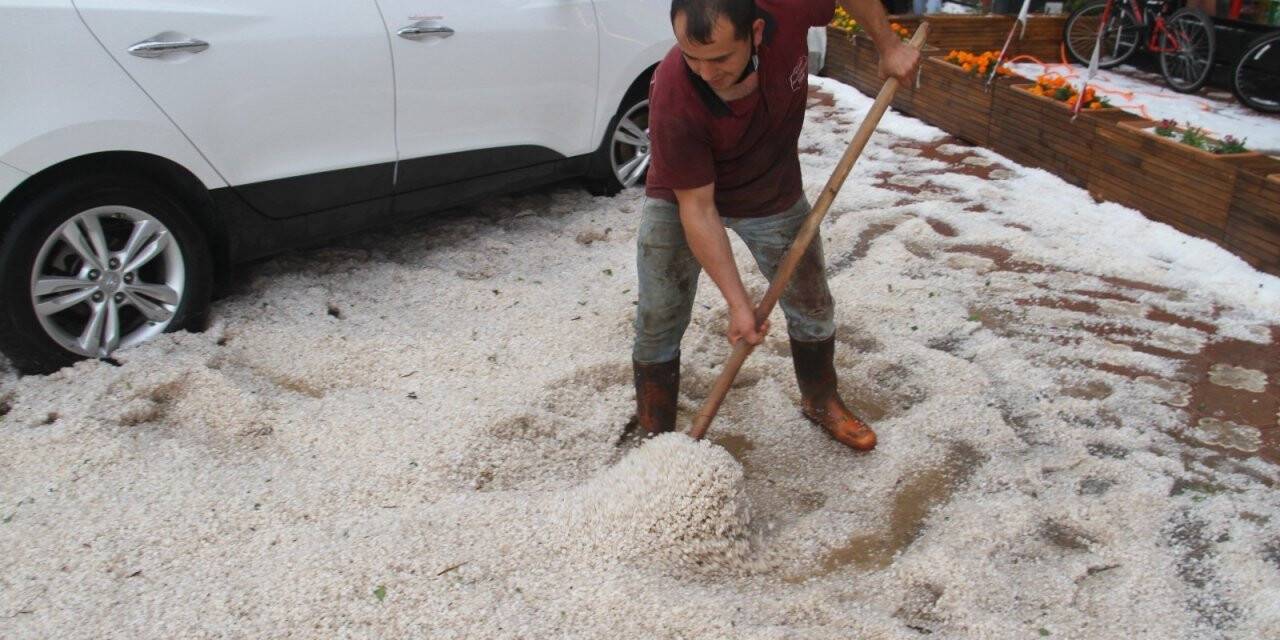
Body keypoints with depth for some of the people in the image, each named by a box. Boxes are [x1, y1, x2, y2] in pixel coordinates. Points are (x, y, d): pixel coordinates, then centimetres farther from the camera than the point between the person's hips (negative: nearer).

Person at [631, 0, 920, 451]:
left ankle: (821, 402, 42)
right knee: (657, 326, -4)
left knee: (813, 308, 15)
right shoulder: (673, 99, -38)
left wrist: (888, 46, -6)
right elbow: (697, 208, -30)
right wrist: (738, 303, -29)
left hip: (774, 197, 4)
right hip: (680, 199, -3)